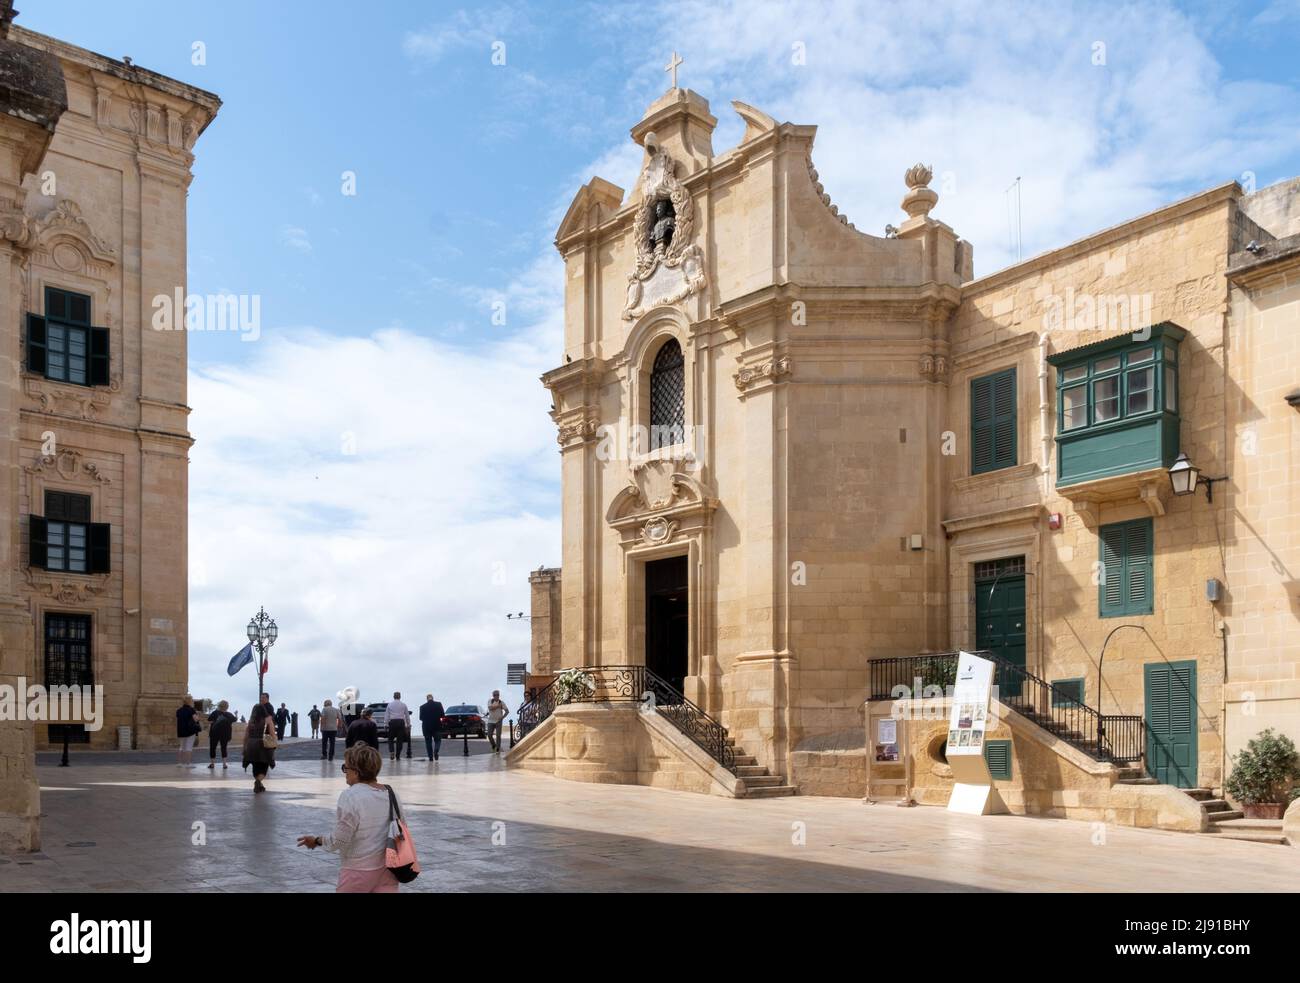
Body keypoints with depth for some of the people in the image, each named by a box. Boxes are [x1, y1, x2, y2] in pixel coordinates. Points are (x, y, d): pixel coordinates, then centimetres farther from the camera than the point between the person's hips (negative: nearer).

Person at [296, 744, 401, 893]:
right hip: (388, 868, 5)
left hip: (359, 870, -5)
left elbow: (340, 840, -16)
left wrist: (317, 841, 2)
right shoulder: (391, 793, 3)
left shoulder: (351, 795, -17)